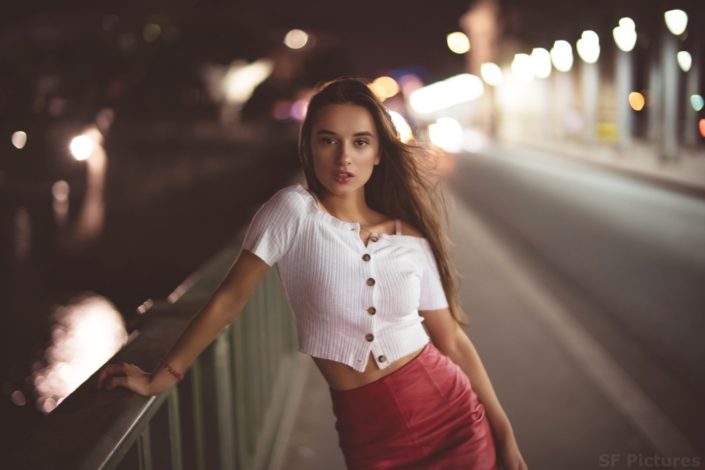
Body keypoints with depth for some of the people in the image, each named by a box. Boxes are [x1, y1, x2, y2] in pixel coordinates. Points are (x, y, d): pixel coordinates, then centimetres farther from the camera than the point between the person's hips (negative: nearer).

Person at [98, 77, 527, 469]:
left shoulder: (412, 238, 1)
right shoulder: (293, 211, -9)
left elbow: (453, 339, 5)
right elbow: (230, 300, -4)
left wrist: (505, 435, 4)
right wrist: (161, 378, -1)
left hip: (453, 414, 2)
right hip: (372, 431, -2)